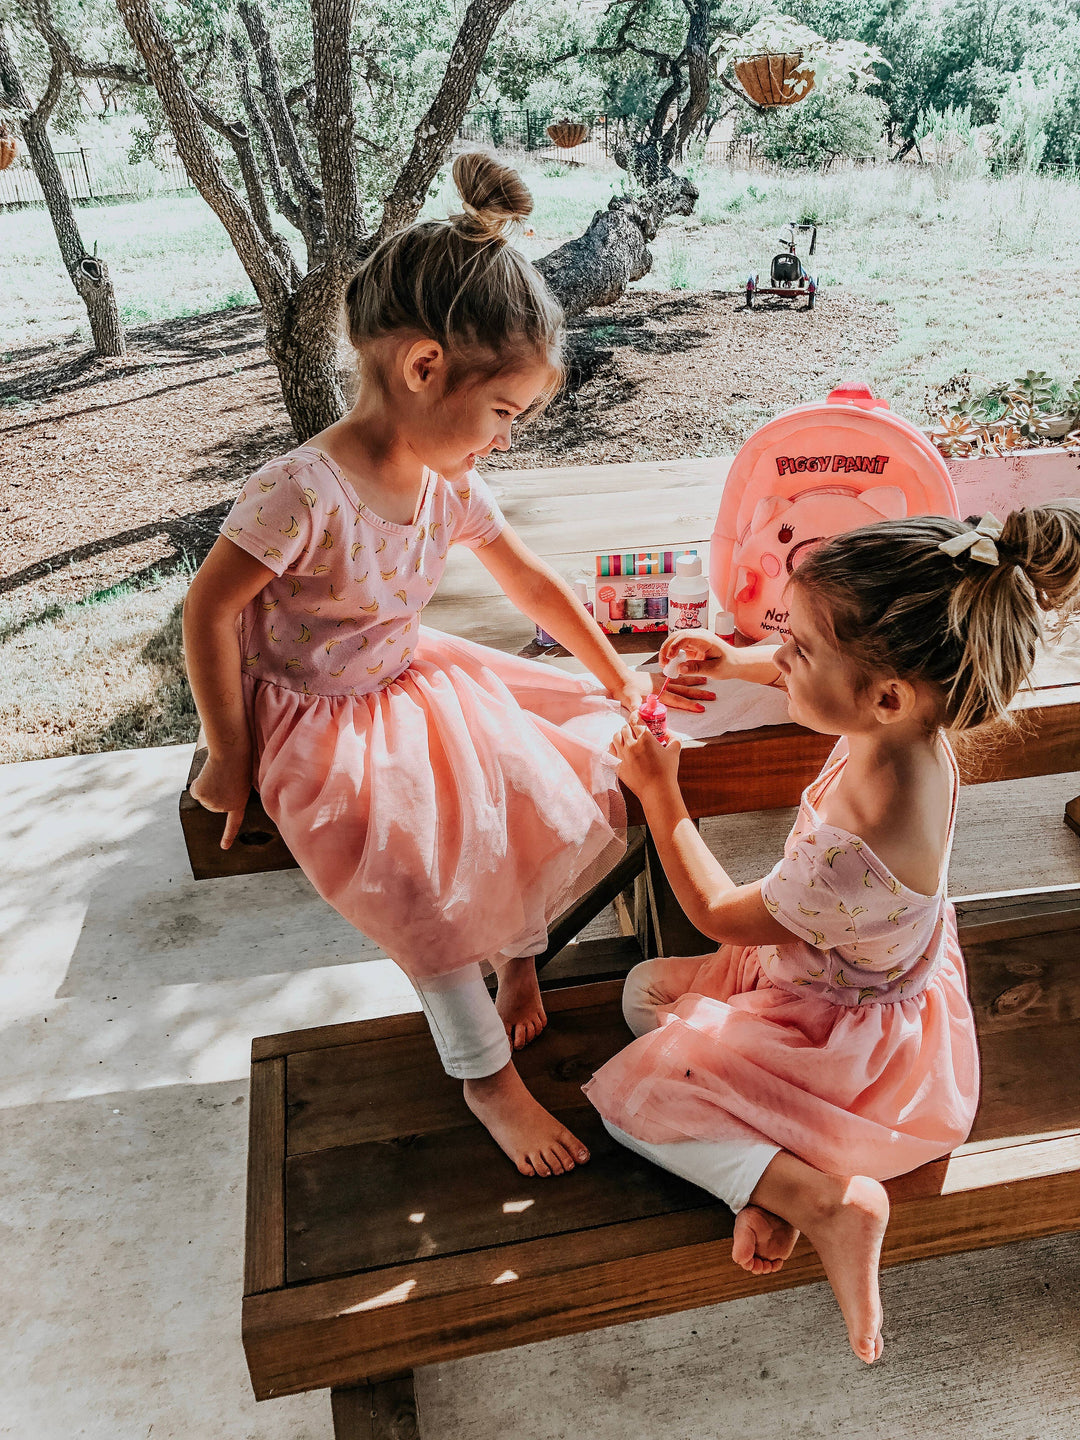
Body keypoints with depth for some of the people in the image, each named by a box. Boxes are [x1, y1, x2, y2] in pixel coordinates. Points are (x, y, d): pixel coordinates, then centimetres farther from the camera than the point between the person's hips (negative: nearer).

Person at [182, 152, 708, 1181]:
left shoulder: (450, 487, -7)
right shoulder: (302, 492, -29)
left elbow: (534, 585, 5)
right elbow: (208, 610, -20)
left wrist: (619, 679, 7)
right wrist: (230, 754, -12)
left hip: (412, 682, 7)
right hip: (319, 722, -7)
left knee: (547, 784, -1)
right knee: (431, 877, -18)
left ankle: (519, 960, 22)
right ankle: (486, 1078, 5)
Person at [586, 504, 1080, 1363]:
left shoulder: (857, 856, -43)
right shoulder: (910, 719, -21)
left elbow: (721, 914, -21)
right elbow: (809, 677, 9)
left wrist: (660, 793, -14)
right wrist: (732, 661, 3)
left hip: (851, 1032, -8)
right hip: (869, 974, 8)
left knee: (629, 1096, -1)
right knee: (645, 990, 15)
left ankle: (828, 1200, -5)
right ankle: (771, 1172, 5)